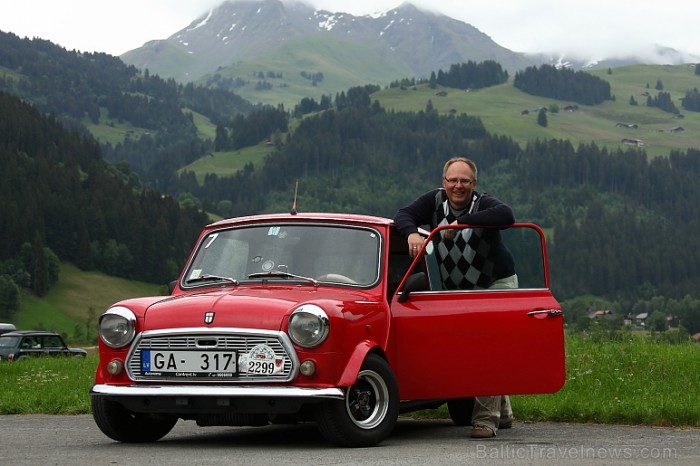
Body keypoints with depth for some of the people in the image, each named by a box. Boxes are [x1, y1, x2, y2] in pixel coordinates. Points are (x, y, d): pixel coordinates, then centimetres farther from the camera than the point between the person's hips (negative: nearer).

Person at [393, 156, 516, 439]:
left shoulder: (483, 204, -16)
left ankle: (486, 418, -15)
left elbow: (506, 216, -36)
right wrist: (412, 233, -32)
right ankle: (503, 413, 25)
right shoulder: (435, 200, -2)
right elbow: (403, 215, -9)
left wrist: (462, 221, -39)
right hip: (456, 291, 5)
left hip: (497, 285, -5)